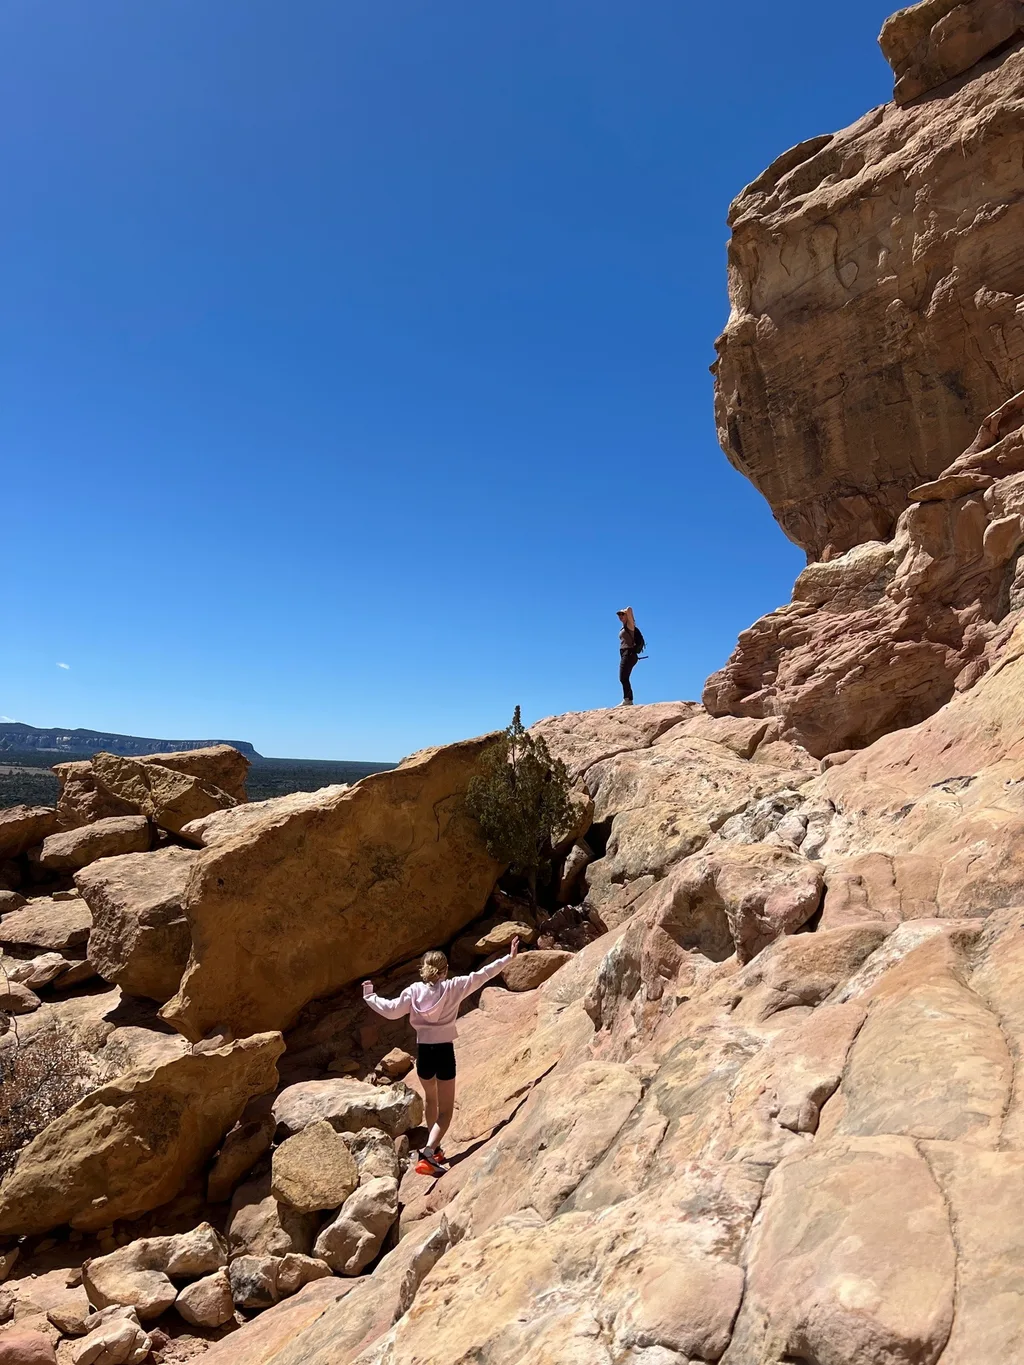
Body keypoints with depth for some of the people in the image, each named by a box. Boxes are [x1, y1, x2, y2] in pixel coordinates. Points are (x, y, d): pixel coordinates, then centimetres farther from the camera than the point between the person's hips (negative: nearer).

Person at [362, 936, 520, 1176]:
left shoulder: (414, 991, -3)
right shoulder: (453, 987, -7)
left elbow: (391, 1010, -2)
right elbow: (481, 976, -7)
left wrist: (369, 997, 13)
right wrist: (508, 958, -4)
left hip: (423, 1051, 3)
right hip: (444, 1051, -3)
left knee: (431, 1100, 28)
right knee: (445, 1110, 6)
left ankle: (435, 1149, 39)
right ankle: (429, 1150, -16)